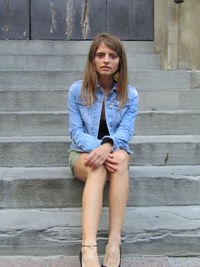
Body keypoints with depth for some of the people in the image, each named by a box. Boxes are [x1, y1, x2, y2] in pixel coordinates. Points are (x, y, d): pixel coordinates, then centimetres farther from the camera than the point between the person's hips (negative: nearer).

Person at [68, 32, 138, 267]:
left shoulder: (130, 94, -1)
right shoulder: (77, 90, -2)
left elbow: (125, 132, -11)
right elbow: (76, 132, -6)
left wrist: (107, 146, -34)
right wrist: (97, 150, -27)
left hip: (115, 152, 1)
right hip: (83, 153, -1)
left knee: (121, 157, -37)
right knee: (97, 168, -37)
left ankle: (114, 240, -42)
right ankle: (88, 247, -54)